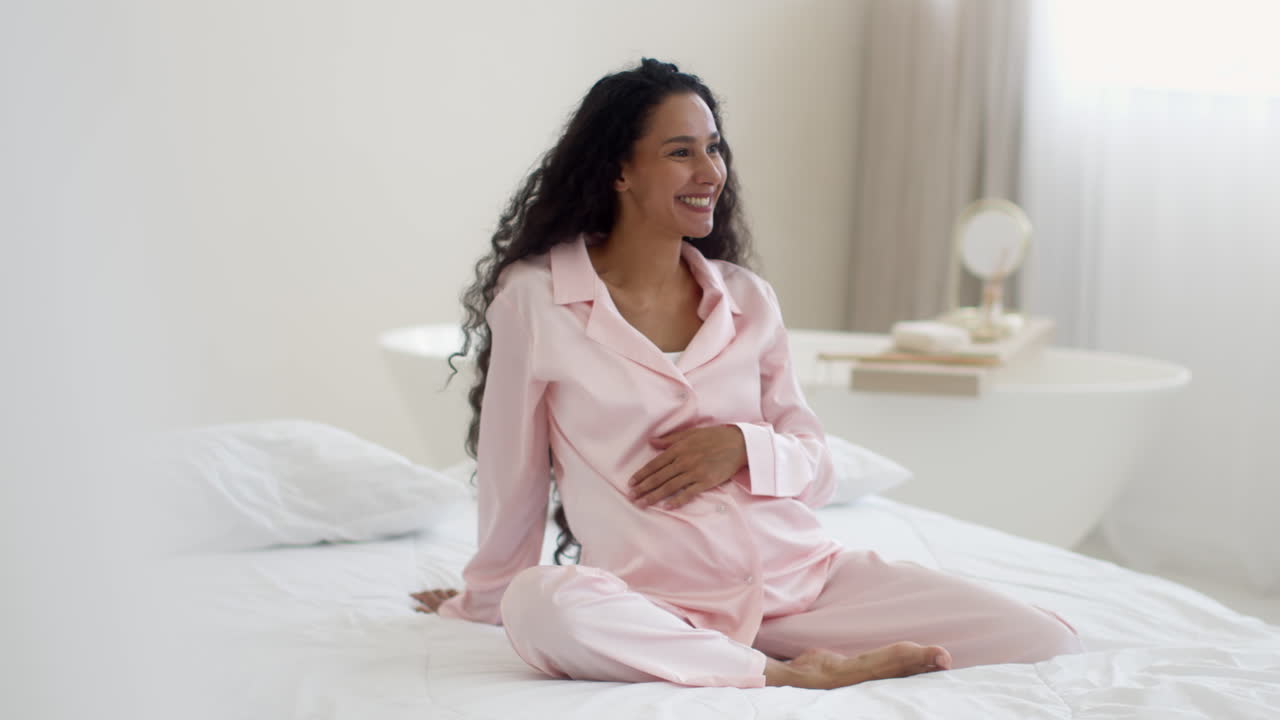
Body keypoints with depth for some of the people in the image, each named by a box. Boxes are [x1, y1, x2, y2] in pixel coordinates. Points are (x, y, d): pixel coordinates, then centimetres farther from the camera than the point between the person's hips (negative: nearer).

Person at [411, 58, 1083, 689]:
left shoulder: (749, 299, 10)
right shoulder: (533, 301, -2)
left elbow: (817, 470, 13)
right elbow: (513, 480, 8)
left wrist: (745, 446, -7)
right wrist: (486, 598, 16)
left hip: (804, 573, 3)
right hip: (658, 599, -3)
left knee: (1049, 645, -14)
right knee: (544, 606, -40)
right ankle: (793, 675, -26)